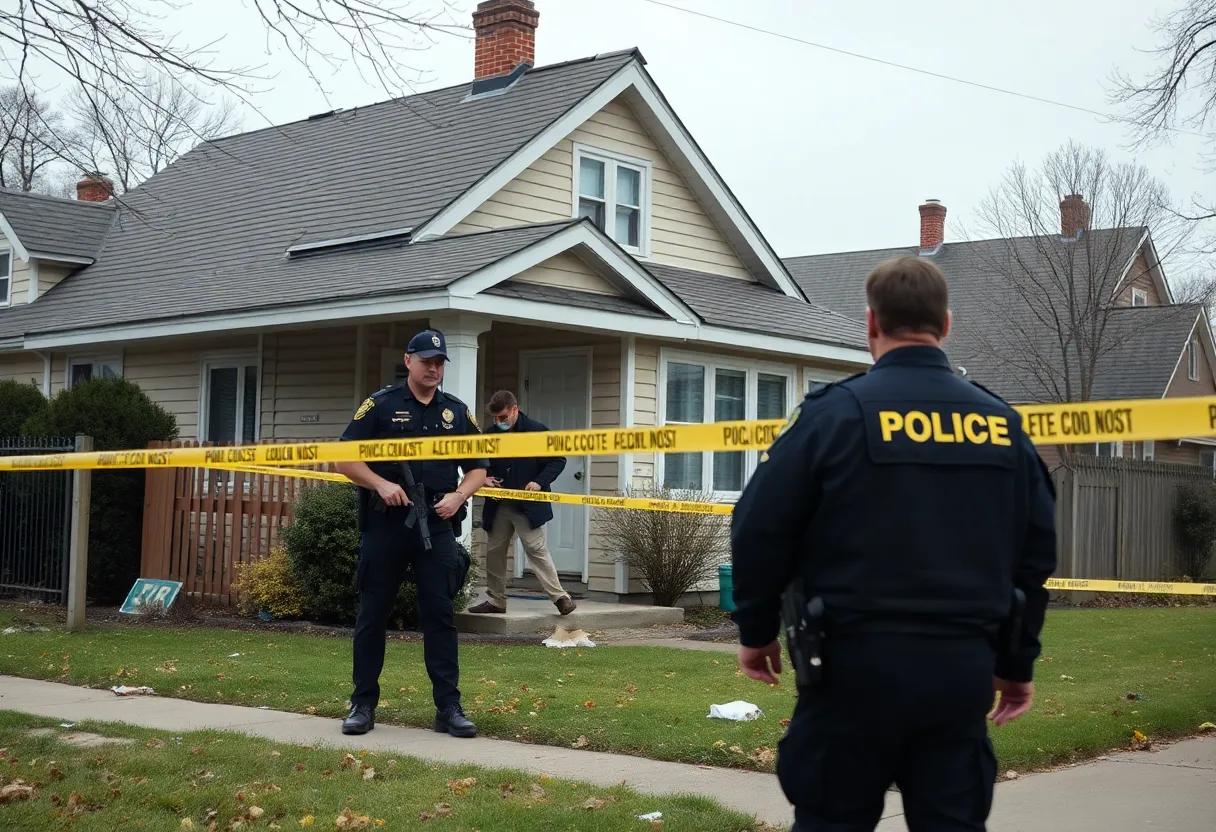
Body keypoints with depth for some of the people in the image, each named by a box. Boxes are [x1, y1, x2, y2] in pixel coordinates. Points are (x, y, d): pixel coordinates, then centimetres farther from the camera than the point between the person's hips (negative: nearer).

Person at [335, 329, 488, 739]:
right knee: (373, 613, 4)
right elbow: (345, 459, -1)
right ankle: (363, 704, 14)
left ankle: (448, 707, 5)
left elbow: (478, 468, 15)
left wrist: (459, 495, -4)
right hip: (385, 522, -2)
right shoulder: (380, 405, 2)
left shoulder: (456, 411, 11)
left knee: (440, 614, 1)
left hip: (437, 525, 2)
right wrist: (381, 484, -16)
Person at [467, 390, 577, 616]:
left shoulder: (536, 431, -8)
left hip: (529, 505, -5)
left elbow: (558, 460, -6)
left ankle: (560, 597, -5)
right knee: (494, 551, 9)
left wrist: (540, 482, -19)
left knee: (536, 549, -9)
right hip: (499, 506, 5)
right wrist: (484, 478, -5)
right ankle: (496, 600, 19)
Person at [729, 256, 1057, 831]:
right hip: (963, 666, 4)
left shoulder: (834, 412, -6)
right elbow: (1035, 553, 13)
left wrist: (757, 630, 9)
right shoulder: (1001, 423, 8)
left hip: (857, 661, -4)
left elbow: (761, 530, -6)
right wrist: (1017, 662, 22)